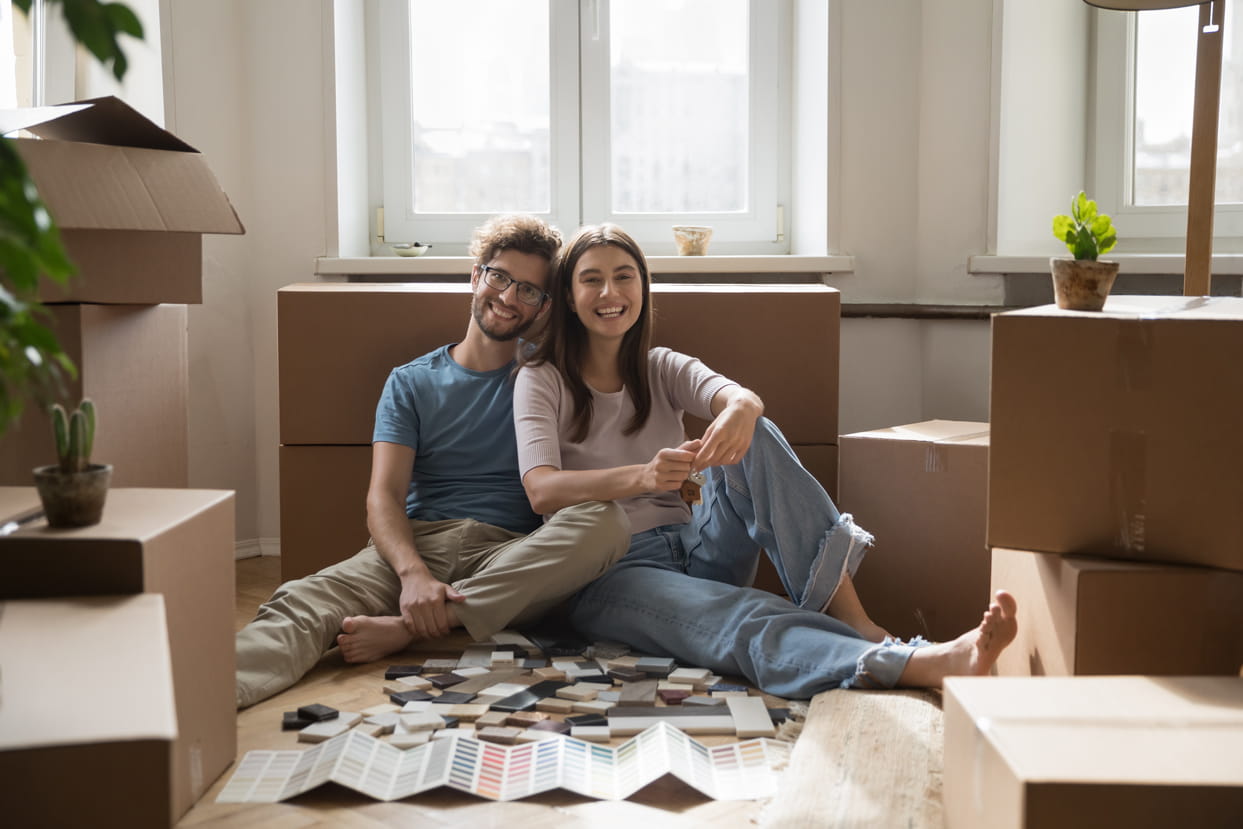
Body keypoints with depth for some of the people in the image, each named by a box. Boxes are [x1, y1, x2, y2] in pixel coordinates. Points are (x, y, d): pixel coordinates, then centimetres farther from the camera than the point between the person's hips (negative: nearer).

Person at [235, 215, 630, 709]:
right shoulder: (411, 383, 15)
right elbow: (384, 495, 2)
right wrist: (413, 573, -20)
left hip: (511, 558, 0)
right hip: (416, 544, 0)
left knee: (608, 522, -31)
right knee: (301, 602, -29)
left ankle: (405, 628, -33)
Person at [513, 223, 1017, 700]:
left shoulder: (663, 370, 14)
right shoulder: (541, 381, 3)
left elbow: (741, 397, -10)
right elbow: (541, 491, -15)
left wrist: (740, 411, -37)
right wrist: (642, 477, -34)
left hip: (692, 551, 4)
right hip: (606, 574, -4)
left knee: (750, 439, -23)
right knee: (749, 623, -34)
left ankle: (855, 621, -32)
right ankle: (929, 664, -56)